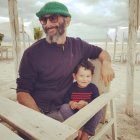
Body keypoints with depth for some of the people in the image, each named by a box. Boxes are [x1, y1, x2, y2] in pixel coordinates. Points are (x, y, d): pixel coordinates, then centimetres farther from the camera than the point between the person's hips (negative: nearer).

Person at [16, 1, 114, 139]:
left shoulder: (77, 45, 1)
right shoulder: (32, 53, -10)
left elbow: (100, 52, 17)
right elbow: (22, 92, -9)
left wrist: (106, 63, -5)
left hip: (64, 108, 5)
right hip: (37, 111, -4)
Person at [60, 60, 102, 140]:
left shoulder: (93, 88, -8)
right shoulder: (71, 87, -6)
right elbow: (65, 99, -4)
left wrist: (86, 104, -33)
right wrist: (70, 103, -28)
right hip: (74, 113, 1)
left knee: (98, 112, -27)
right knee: (64, 107, -24)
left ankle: (86, 133, -15)